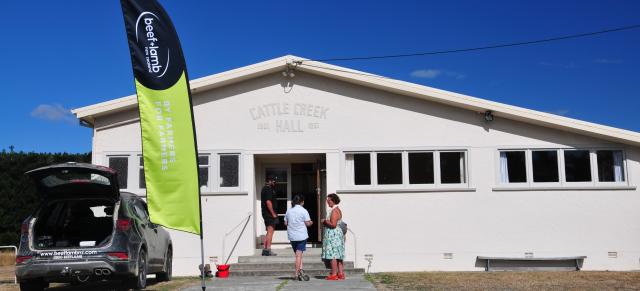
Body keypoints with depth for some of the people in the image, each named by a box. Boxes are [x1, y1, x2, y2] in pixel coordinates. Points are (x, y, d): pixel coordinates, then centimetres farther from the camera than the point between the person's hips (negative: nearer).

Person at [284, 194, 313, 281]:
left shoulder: (288, 210, 5)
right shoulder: (303, 211, -8)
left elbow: (285, 223, 9)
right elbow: (308, 223, -8)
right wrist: (311, 222, 12)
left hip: (292, 236, 4)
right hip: (301, 235, -4)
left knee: (298, 254, 14)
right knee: (299, 254, -2)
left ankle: (300, 269, 4)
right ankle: (297, 273, -3)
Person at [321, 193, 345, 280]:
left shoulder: (334, 211, -16)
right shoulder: (337, 210, 17)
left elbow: (333, 224, -24)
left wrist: (325, 221, -10)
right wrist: (326, 222, 14)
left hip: (333, 235, -11)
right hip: (338, 234, 11)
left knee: (332, 255, -8)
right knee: (338, 256, 10)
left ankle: (334, 274, -7)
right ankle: (341, 274, 12)